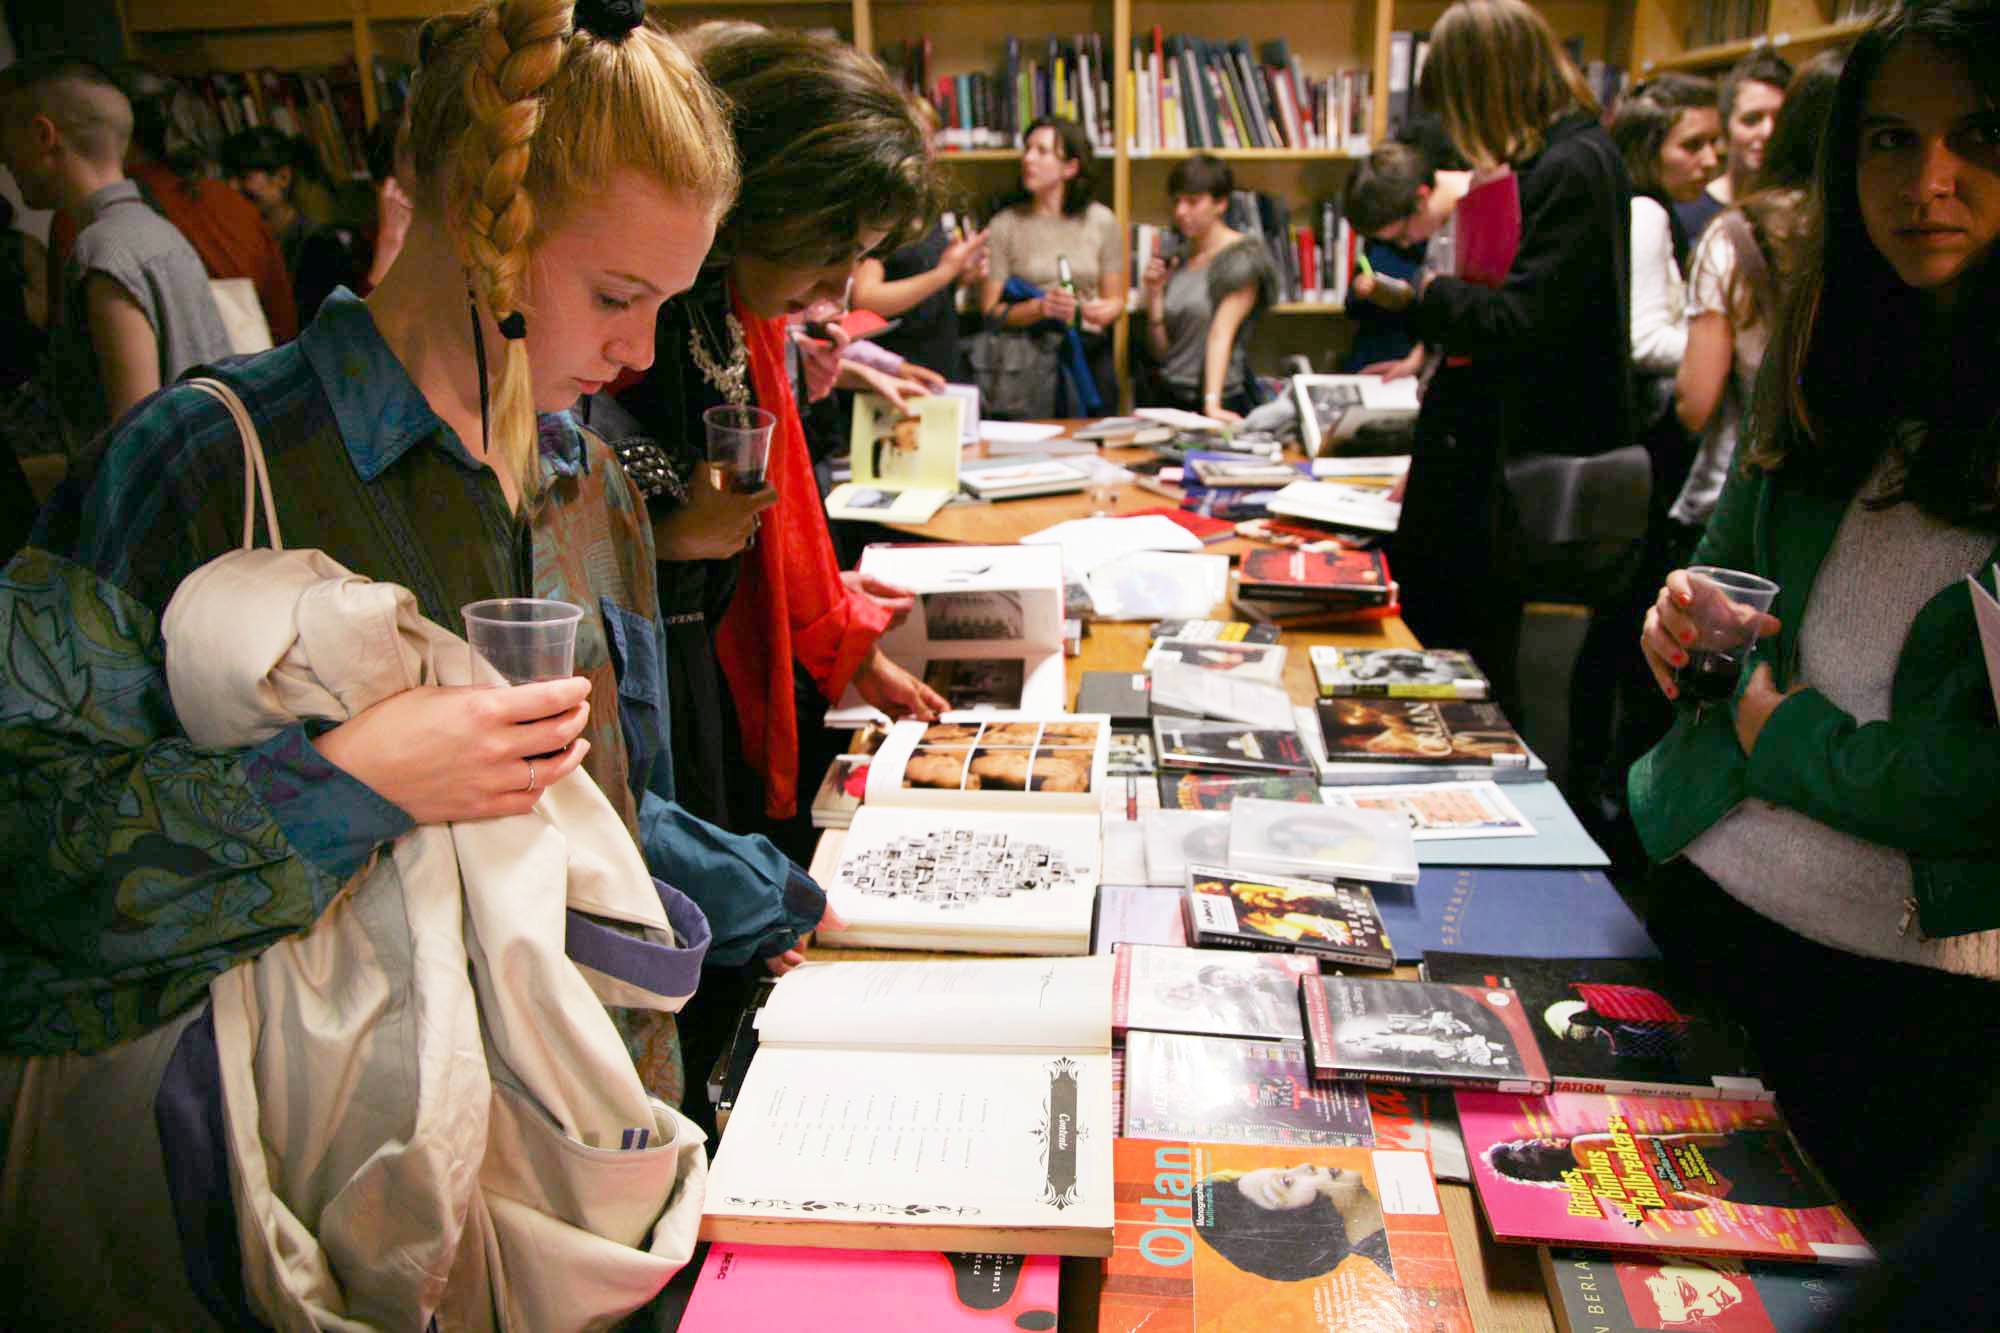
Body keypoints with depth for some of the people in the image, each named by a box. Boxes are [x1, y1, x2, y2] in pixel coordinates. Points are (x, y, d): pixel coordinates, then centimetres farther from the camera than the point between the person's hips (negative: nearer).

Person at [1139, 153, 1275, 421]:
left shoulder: (1243, 256, -4)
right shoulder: (1177, 262, 12)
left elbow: (1222, 335, -17)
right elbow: (1161, 352, 12)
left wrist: (1212, 404, -26)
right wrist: (1153, 296, 0)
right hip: (1170, 401, 5)